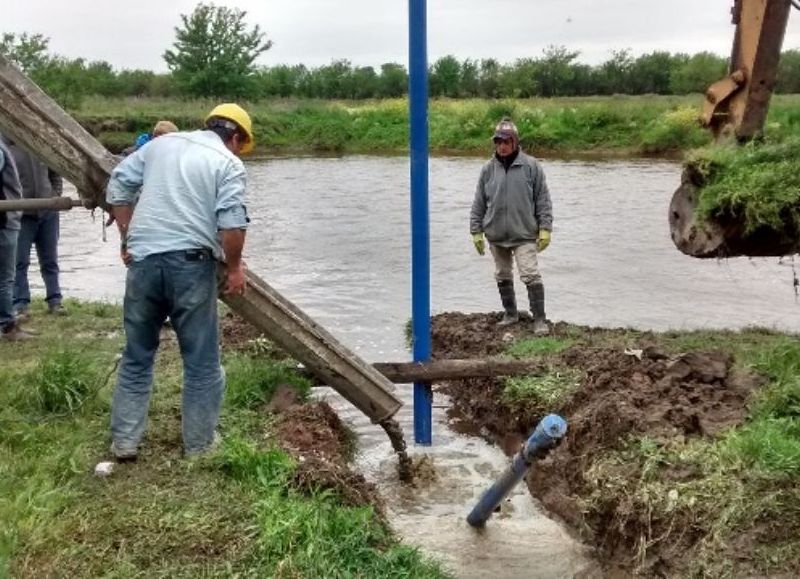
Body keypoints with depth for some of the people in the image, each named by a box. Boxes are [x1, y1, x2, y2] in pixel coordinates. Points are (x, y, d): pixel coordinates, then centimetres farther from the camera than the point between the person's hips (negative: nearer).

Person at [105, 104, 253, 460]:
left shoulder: (161, 144, 16)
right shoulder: (229, 163, 0)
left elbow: (118, 186, 14)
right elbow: (231, 223, -12)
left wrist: (127, 239, 18)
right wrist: (234, 267, 0)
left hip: (143, 259, 5)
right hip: (190, 264, -4)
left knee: (137, 355, 16)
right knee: (202, 360, 9)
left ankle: (124, 441, 19)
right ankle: (199, 443, 18)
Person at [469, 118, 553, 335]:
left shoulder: (531, 166, -5)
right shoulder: (488, 169, 2)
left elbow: (543, 200, -2)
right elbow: (479, 203, 7)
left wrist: (545, 228, -7)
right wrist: (476, 231, 4)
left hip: (524, 235, -4)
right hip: (496, 236, 4)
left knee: (531, 275, -9)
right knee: (503, 277, 15)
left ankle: (539, 319, 0)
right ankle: (510, 313, 31)